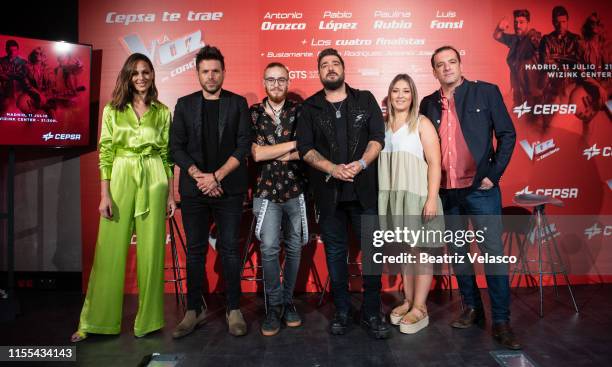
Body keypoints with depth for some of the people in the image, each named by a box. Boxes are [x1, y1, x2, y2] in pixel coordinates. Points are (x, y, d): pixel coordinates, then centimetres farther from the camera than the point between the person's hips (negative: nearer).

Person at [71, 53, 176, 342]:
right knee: (111, 250, 1)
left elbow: (167, 155, 8)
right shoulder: (112, 110, 6)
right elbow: (105, 153, 2)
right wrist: (105, 195, -5)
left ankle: (147, 319, 18)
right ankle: (97, 320, 16)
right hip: (121, 180, 0)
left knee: (151, 250, 4)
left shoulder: (162, 112, 7)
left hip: (154, 181, 0)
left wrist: (171, 194, 4)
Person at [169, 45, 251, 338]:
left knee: (229, 249, 2)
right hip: (194, 189, 2)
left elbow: (244, 146, -3)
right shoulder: (185, 104, 9)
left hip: (229, 188, -1)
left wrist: (216, 176, -10)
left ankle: (234, 310, 14)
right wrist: (199, 176, -9)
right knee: (195, 250, 7)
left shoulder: (237, 103, 5)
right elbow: (176, 147, 4)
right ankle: (194, 310, 18)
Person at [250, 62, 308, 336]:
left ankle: (288, 301, 24)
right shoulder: (253, 113, 3)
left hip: (296, 190, 1)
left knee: (293, 248, 8)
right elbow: (256, 153, -9)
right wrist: (294, 144, -9)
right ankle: (274, 306, 7)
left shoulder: (299, 111, 4)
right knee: (269, 248, -8)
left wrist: (273, 154, -12)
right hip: (266, 191, -1)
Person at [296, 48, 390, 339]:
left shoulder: (365, 100, 9)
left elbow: (378, 137, 1)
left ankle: (372, 313, 16)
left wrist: (361, 164, -16)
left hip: (364, 189, 0)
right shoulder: (310, 107, 8)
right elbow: (305, 148, 0)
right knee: (335, 252, 8)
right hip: (328, 191, 1)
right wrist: (332, 169, -15)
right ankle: (342, 311, 22)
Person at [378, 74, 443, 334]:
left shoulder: (422, 123, -2)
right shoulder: (384, 125, 11)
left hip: (416, 195, -4)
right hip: (392, 196, 5)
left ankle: (419, 309, 10)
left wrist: (432, 199, -16)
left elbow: (434, 163, -8)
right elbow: (378, 161, 12)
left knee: (420, 250, 1)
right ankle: (408, 301, 24)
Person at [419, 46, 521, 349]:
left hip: (480, 188, -3)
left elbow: (507, 135, 0)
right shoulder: (428, 104, 9)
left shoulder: (486, 92, 0)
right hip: (445, 192, 4)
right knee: (457, 253, 12)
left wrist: (493, 175, -7)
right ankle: (472, 308, 27)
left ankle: (501, 321, 9)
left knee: (493, 253, -2)